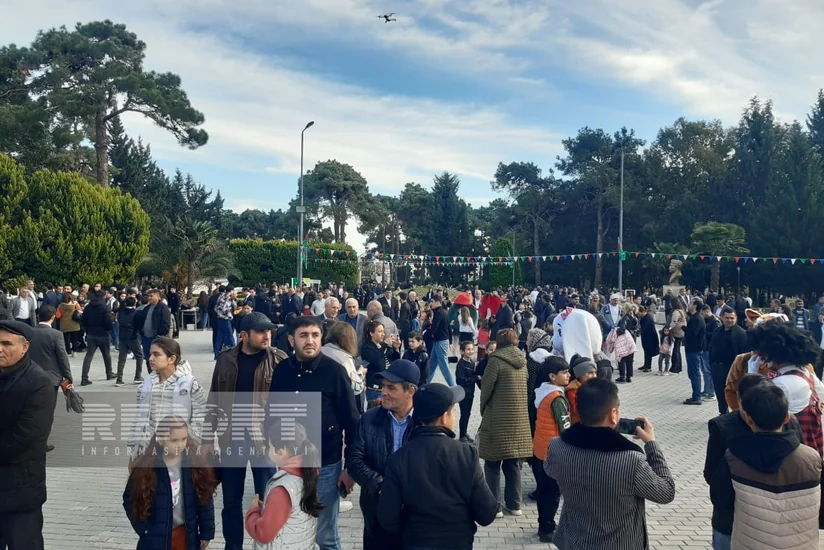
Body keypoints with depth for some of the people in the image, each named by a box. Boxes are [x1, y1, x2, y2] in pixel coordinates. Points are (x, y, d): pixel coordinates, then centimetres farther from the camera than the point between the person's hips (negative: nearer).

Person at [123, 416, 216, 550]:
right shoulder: (146, 468, -14)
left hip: (186, 535, 2)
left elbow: (205, 500, -2)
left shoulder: (194, 464, -9)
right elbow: (130, 500, -4)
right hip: (156, 538, -2)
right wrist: (144, 529, -9)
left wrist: (206, 532, 1)